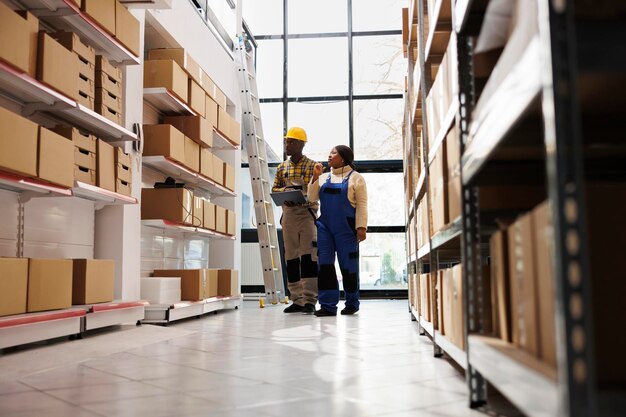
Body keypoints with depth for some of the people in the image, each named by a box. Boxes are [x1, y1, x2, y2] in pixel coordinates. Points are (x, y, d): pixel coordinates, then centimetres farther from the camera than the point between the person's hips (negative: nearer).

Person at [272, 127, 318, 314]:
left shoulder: (312, 166, 2)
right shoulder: (282, 168, 14)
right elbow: (274, 189, 16)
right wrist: (284, 190, -6)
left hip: (307, 213, -4)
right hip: (288, 215, 4)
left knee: (308, 256, -10)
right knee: (291, 257, 4)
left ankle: (310, 300, -8)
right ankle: (297, 300, 10)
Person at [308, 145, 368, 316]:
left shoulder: (355, 177, 2)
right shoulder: (324, 177, 16)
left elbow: (361, 204, -3)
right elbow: (312, 198, 8)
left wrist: (361, 227, -12)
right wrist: (315, 177, 0)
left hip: (346, 228, -4)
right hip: (325, 226, 4)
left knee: (348, 265, 2)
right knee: (324, 264, -2)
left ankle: (352, 303, 16)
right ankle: (328, 305, 1)